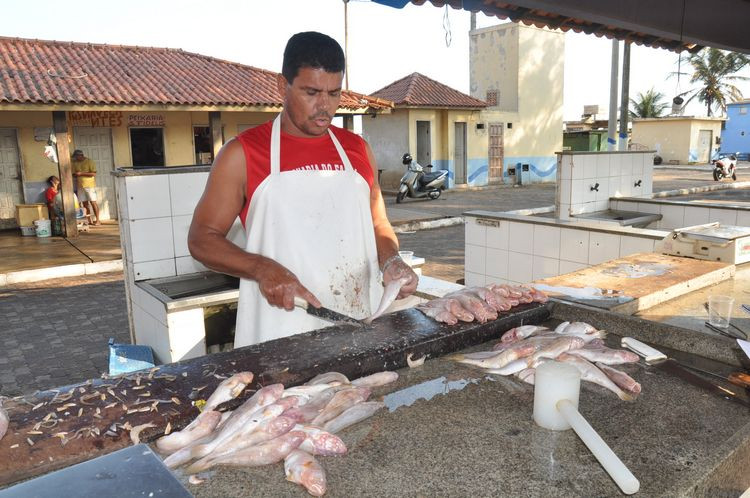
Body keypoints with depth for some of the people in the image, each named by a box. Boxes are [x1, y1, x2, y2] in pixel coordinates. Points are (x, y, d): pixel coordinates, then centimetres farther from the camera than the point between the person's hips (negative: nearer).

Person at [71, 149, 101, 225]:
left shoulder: (89, 161, -4)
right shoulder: (75, 163, 12)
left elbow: (93, 173, -11)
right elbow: (74, 174, 20)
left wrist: (81, 173, -15)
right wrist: (75, 175, -3)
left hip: (89, 185, -5)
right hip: (80, 186, 5)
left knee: (93, 202, -6)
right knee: (85, 203, 4)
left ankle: (98, 220, -4)